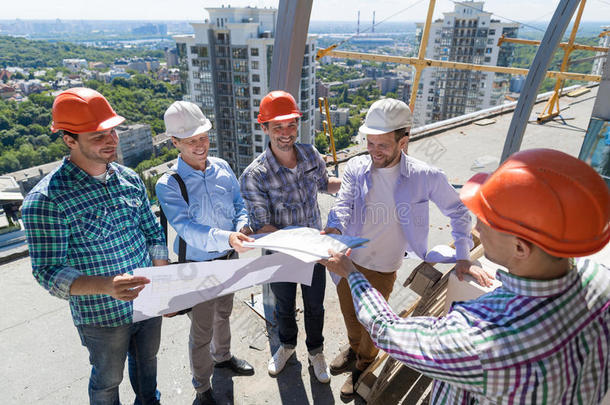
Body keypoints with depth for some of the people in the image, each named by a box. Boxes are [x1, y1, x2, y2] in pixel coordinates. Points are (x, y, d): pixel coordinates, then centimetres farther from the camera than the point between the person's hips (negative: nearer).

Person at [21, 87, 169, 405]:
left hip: (149, 304, 5)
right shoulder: (46, 199, -21)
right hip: (103, 317, -4)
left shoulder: (130, 179, -3)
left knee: (147, 362, 29)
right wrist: (106, 286, -36)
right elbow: (47, 272, -20)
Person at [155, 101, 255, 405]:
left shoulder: (222, 167, -5)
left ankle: (222, 356, 55)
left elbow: (239, 203, 1)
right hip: (198, 265, -5)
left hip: (229, 258, 5)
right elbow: (186, 227, -29)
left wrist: (242, 226, -21)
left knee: (223, 313, 27)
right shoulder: (168, 184, -20)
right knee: (201, 331, 10)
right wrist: (226, 238, -45)